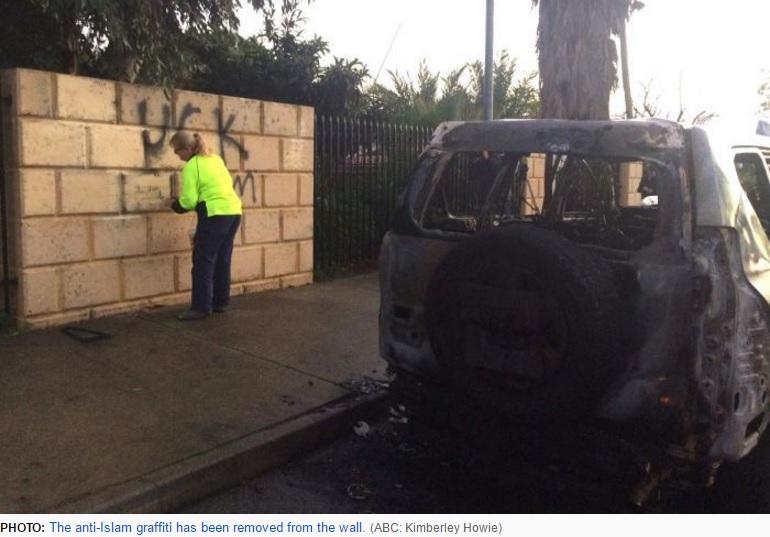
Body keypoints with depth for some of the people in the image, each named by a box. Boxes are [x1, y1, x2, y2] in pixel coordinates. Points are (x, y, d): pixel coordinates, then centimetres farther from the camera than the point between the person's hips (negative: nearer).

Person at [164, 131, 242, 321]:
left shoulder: (191, 167, -7)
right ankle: (220, 302, 20)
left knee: (203, 261, -3)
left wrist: (172, 203, 9)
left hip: (216, 215, -8)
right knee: (222, 260, 14)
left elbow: (189, 201, -10)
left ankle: (201, 308, -2)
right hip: (234, 211, 8)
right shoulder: (215, 158, 16)